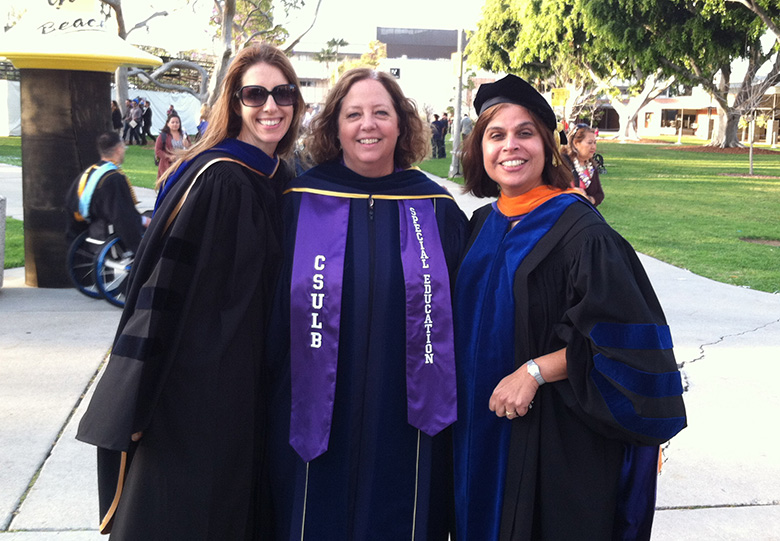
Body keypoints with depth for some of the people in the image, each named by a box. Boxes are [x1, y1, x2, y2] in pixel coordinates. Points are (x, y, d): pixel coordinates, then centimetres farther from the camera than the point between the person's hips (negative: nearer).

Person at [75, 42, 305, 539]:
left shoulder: (282, 182, 6)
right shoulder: (215, 179, -16)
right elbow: (164, 287, -19)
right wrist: (135, 402, -18)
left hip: (253, 388, 7)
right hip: (195, 384, -7)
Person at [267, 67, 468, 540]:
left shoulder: (437, 209, 1)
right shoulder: (300, 203, -1)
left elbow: (459, 316, 6)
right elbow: (271, 312, 2)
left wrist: (446, 404, 4)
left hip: (407, 425, 1)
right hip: (317, 421, 0)